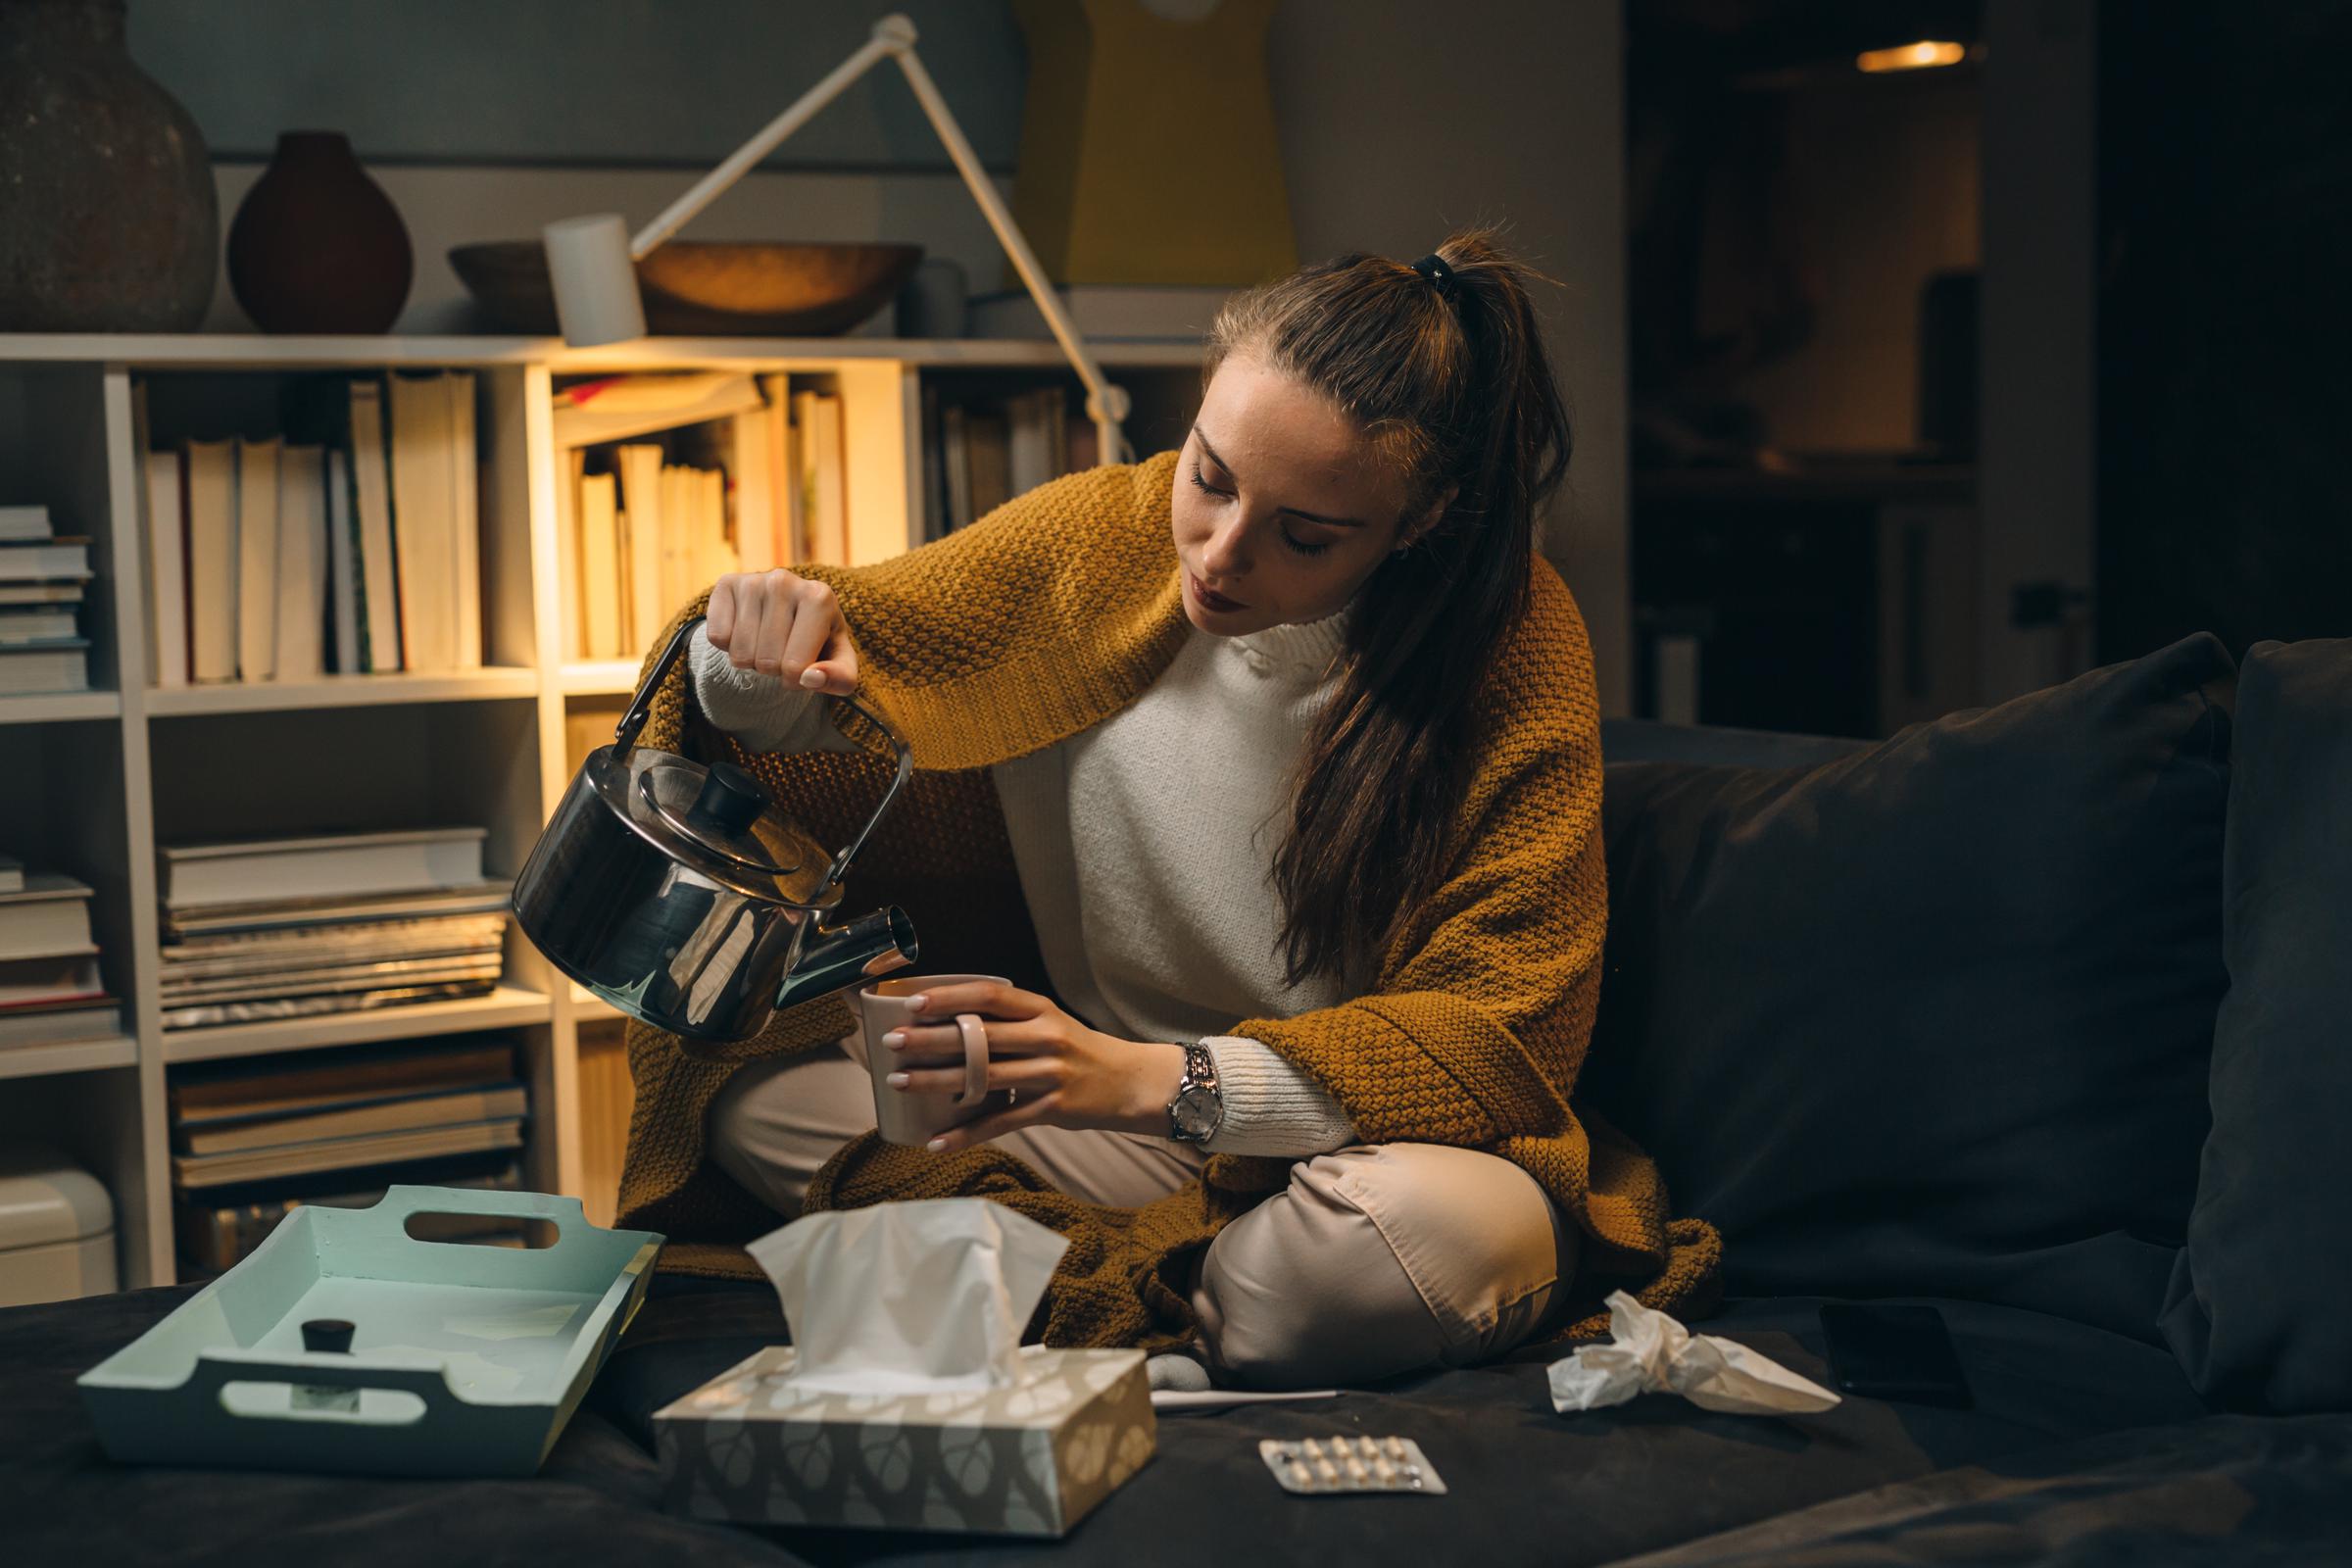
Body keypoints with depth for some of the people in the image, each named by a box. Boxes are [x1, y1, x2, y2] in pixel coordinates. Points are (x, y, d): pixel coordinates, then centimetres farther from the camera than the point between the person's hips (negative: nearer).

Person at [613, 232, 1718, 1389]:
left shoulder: (1516, 641, -15)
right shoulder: (1096, 542, -5)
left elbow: (1500, 1025, -18)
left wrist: (1161, 1080, -31)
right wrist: (758, 670, -18)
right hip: (1089, 1114, 3)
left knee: (1451, 1227, -38)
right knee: (749, 1085, -16)